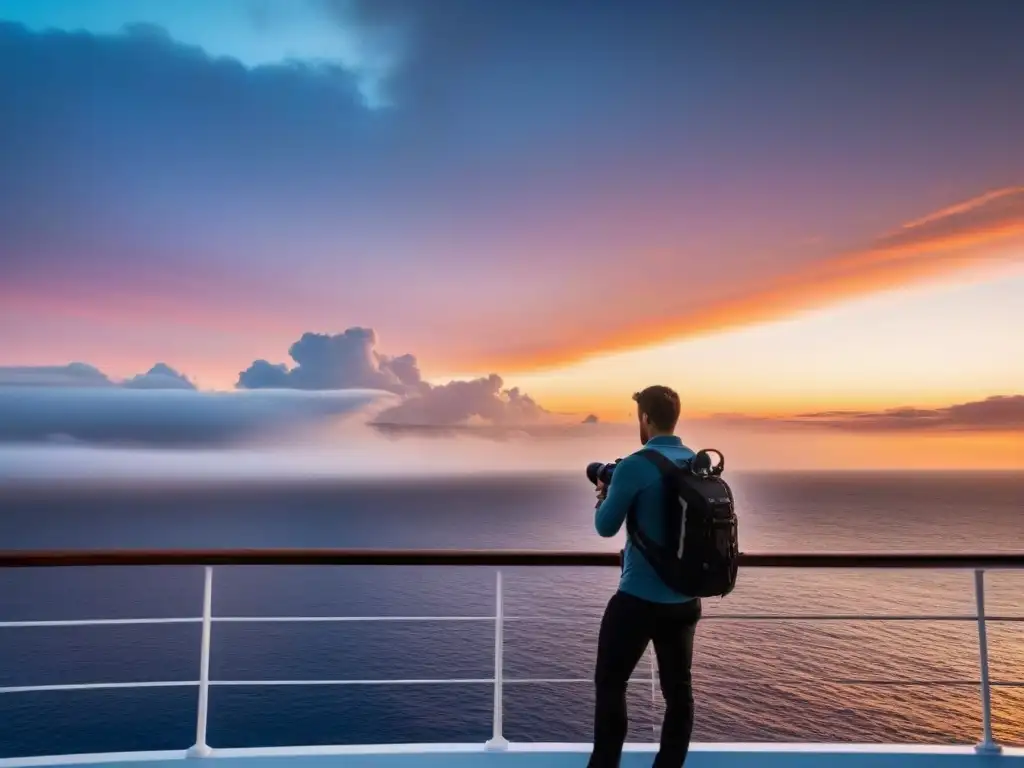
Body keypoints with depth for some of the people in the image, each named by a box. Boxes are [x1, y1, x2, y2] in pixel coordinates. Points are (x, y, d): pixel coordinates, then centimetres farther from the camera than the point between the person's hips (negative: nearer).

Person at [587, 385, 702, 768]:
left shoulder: (635, 466, -16)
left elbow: (605, 527, -9)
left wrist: (604, 498, 11)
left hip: (639, 598, -6)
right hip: (685, 598, 6)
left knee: (610, 683, 9)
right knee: (678, 688, 13)